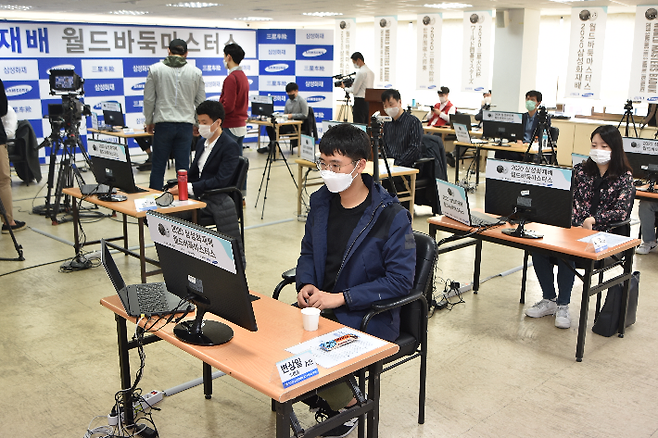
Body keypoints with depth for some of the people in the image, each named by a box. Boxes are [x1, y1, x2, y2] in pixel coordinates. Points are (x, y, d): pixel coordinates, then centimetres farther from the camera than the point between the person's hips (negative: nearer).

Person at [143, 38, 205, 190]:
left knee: (158, 166, 7)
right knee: (183, 167, 5)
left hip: (163, 123, -1)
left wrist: (149, 121, 12)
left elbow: (149, 99, 1)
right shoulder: (195, 72, 3)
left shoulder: (155, 69, 0)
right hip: (186, 124, 1)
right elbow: (201, 102, 6)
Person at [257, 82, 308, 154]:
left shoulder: (302, 101, -5)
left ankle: (270, 147, -13)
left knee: (278, 128, -29)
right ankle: (274, 146, -9)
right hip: (288, 123, 8)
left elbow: (304, 115, -12)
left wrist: (292, 115, -19)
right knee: (269, 127, -14)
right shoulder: (288, 101, 19)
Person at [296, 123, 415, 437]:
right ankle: (319, 394, 14)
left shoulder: (391, 216, -16)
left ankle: (347, 403, 10)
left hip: (367, 317, -6)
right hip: (320, 304, 7)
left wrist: (341, 298, -20)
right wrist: (306, 285, -5)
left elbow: (400, 280, -16)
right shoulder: (321, 201, 4)